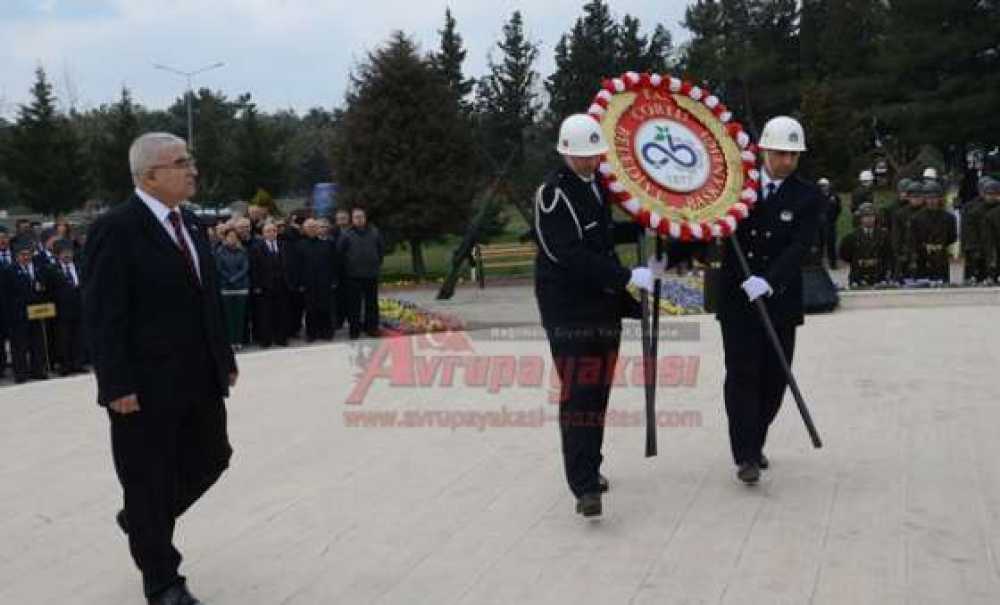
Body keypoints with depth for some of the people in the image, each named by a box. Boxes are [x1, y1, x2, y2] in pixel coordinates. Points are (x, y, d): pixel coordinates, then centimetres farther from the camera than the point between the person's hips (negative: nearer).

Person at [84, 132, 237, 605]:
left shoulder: (190, 224, 11)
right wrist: (118, 385, -19)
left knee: (210, 460, 17)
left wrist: (225, 359, 14)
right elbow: (102, 315, -16)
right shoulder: (115, 229, -14)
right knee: (149, 482, 6)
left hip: (200, 380, 8)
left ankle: (142, 521, 41)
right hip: (146, 386, -8)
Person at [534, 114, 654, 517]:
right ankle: (584, 487, -11)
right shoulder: (553, 193, -13)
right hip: (569, 310, -7)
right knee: (578, 395, -11)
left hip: (605, 306, 7)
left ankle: (590, 468, 27)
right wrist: (627, 277, -26)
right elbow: (570, 256, -23)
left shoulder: (603, 186, 12)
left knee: (598, 392, 13)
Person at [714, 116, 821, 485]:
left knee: (774, 378, 7)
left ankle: (754, 443, 27)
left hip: (780, 299, 1)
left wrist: (768, 282, -28)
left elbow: (799, 247, -14)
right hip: (736, 297, -1)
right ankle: (745, 456, 0)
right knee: (742, 374, -4)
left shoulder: (808, 197, -2)